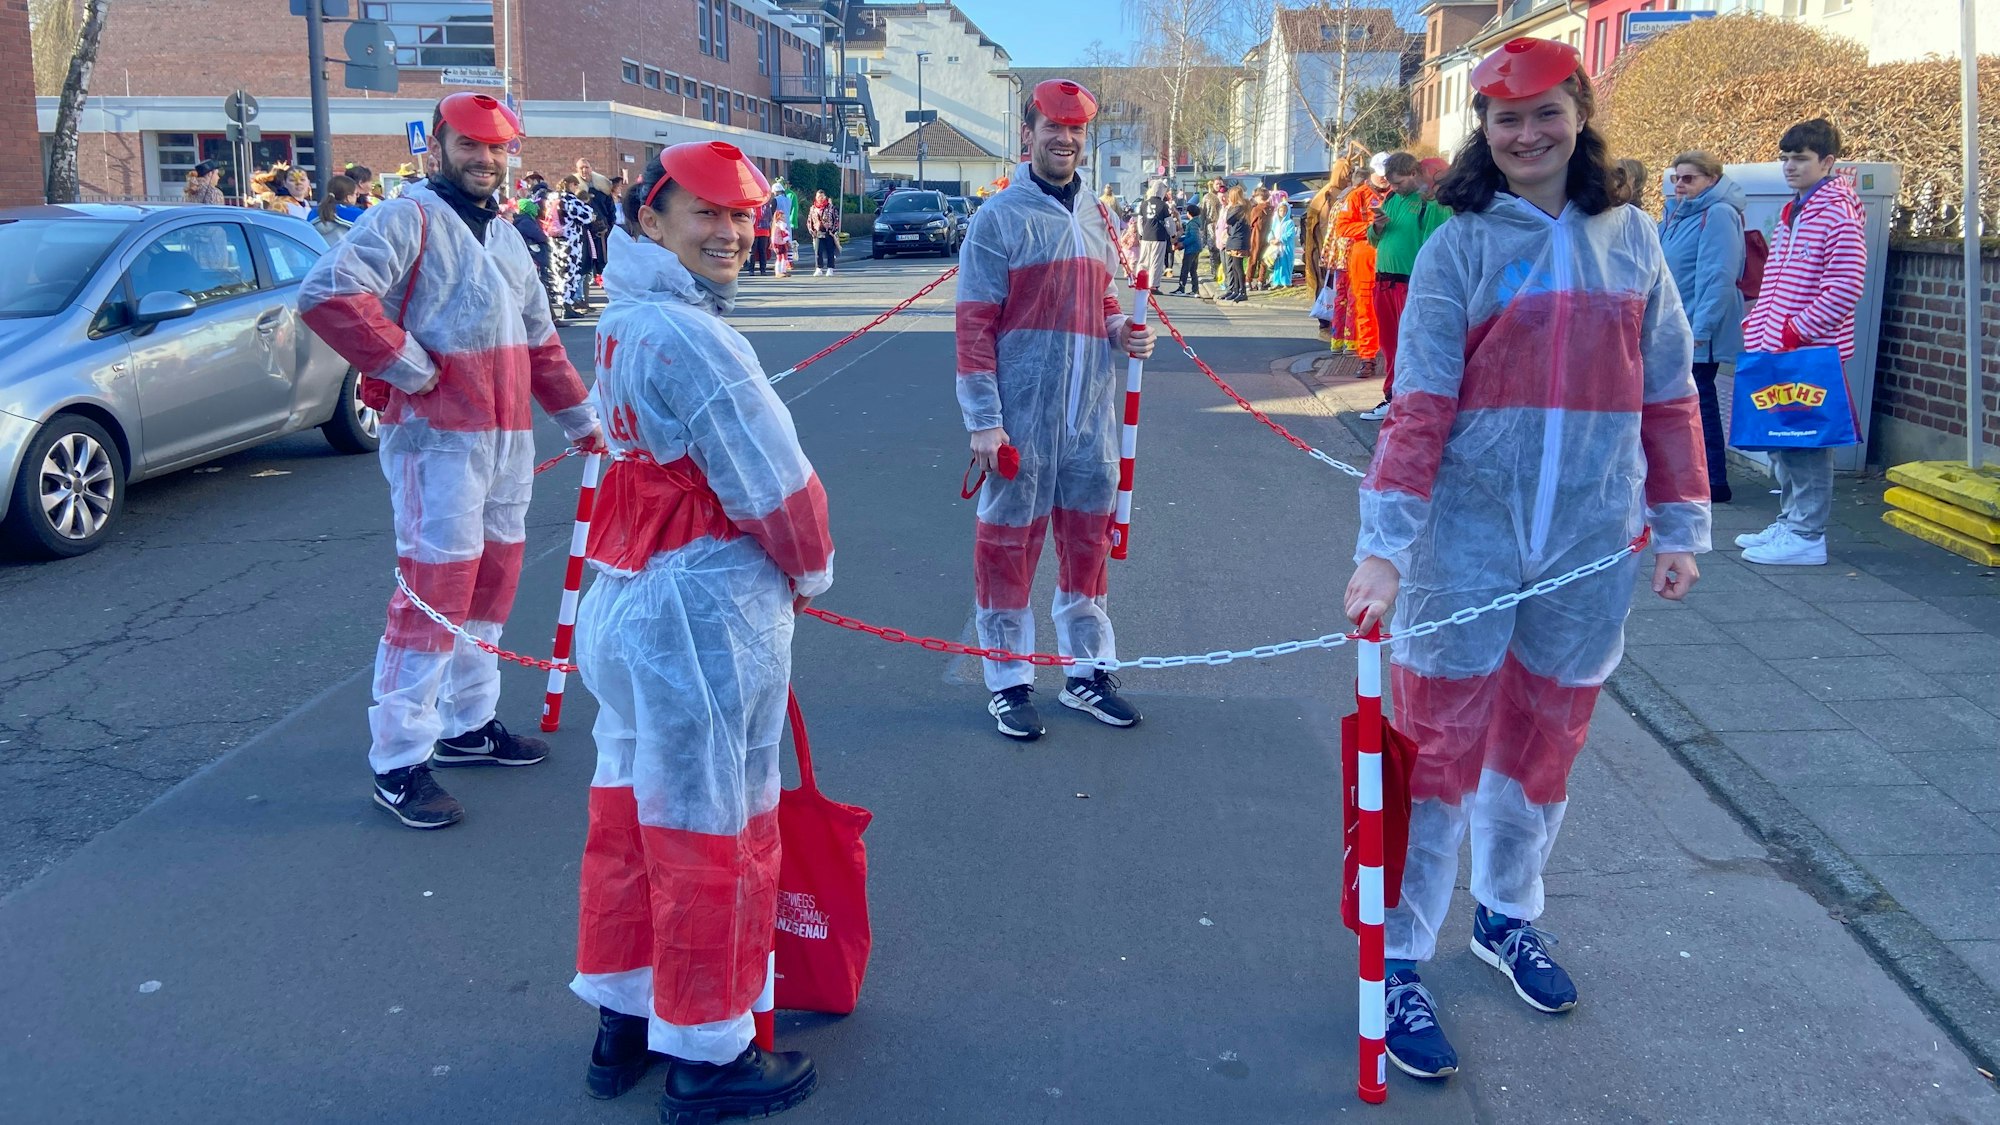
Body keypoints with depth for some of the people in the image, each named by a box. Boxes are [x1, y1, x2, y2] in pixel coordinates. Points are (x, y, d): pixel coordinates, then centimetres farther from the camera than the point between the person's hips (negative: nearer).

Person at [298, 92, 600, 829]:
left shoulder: (505, 237, 19)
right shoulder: (408, 220, -8)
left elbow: (539, 340, 26)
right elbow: (327, 294, -22)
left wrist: (579, 419, 26)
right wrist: (406, 366, -18)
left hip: (509, 436, 9)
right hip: (438, 436, -8)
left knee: (492, 580, 14)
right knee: (434, 587, -10)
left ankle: (467, 725, 28)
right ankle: (399, 761, -2)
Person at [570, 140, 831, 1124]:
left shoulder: (623, 322, 13)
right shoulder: (688, 335, -19)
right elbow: (775, 484, -18)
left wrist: (772, 573, 9)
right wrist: (811, 572, 1)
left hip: (623, 596, 10)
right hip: (703, 612, -10)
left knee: (628, 811, 19)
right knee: (711, 834, 3)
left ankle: (623, 1021, 35)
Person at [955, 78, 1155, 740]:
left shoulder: (1096, 218, 12)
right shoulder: (1000, 217, -6)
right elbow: (974, 325, -9)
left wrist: (1123, 332, 0)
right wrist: (983, 420, -15)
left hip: (1091, 412, 6)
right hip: (1021, 415, -6)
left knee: (1088, 537, 13)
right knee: (1010, 539, 4)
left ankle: (1086, 674, 27)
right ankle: (1008, 684, 15)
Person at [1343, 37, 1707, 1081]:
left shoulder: (1631, 238, 6)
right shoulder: (1458, 247, -4)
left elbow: (1667, 396, 10)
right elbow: (1418, 405, -12)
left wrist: (1679, 524, 8)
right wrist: (1382, 546, -20)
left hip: (1591, 543, 4)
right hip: (1468, 537, -3)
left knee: (1545, 739, 16)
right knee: (1441, 745, 1)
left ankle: (1506, 917, 38)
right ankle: (1398, 963, 14)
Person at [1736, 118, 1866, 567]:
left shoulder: (1837, 215, -12)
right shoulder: (1791, 213, 16)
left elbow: (1845, 288, -19)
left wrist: (1797, 331, -18)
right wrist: (1757, 328, 14)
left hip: (1812, 351, -9)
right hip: (1777, 350, 9)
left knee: (1806, 441, -4)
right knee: (1779, 439, 14)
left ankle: (1807, 536, 2)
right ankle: (1789, 524, 25)